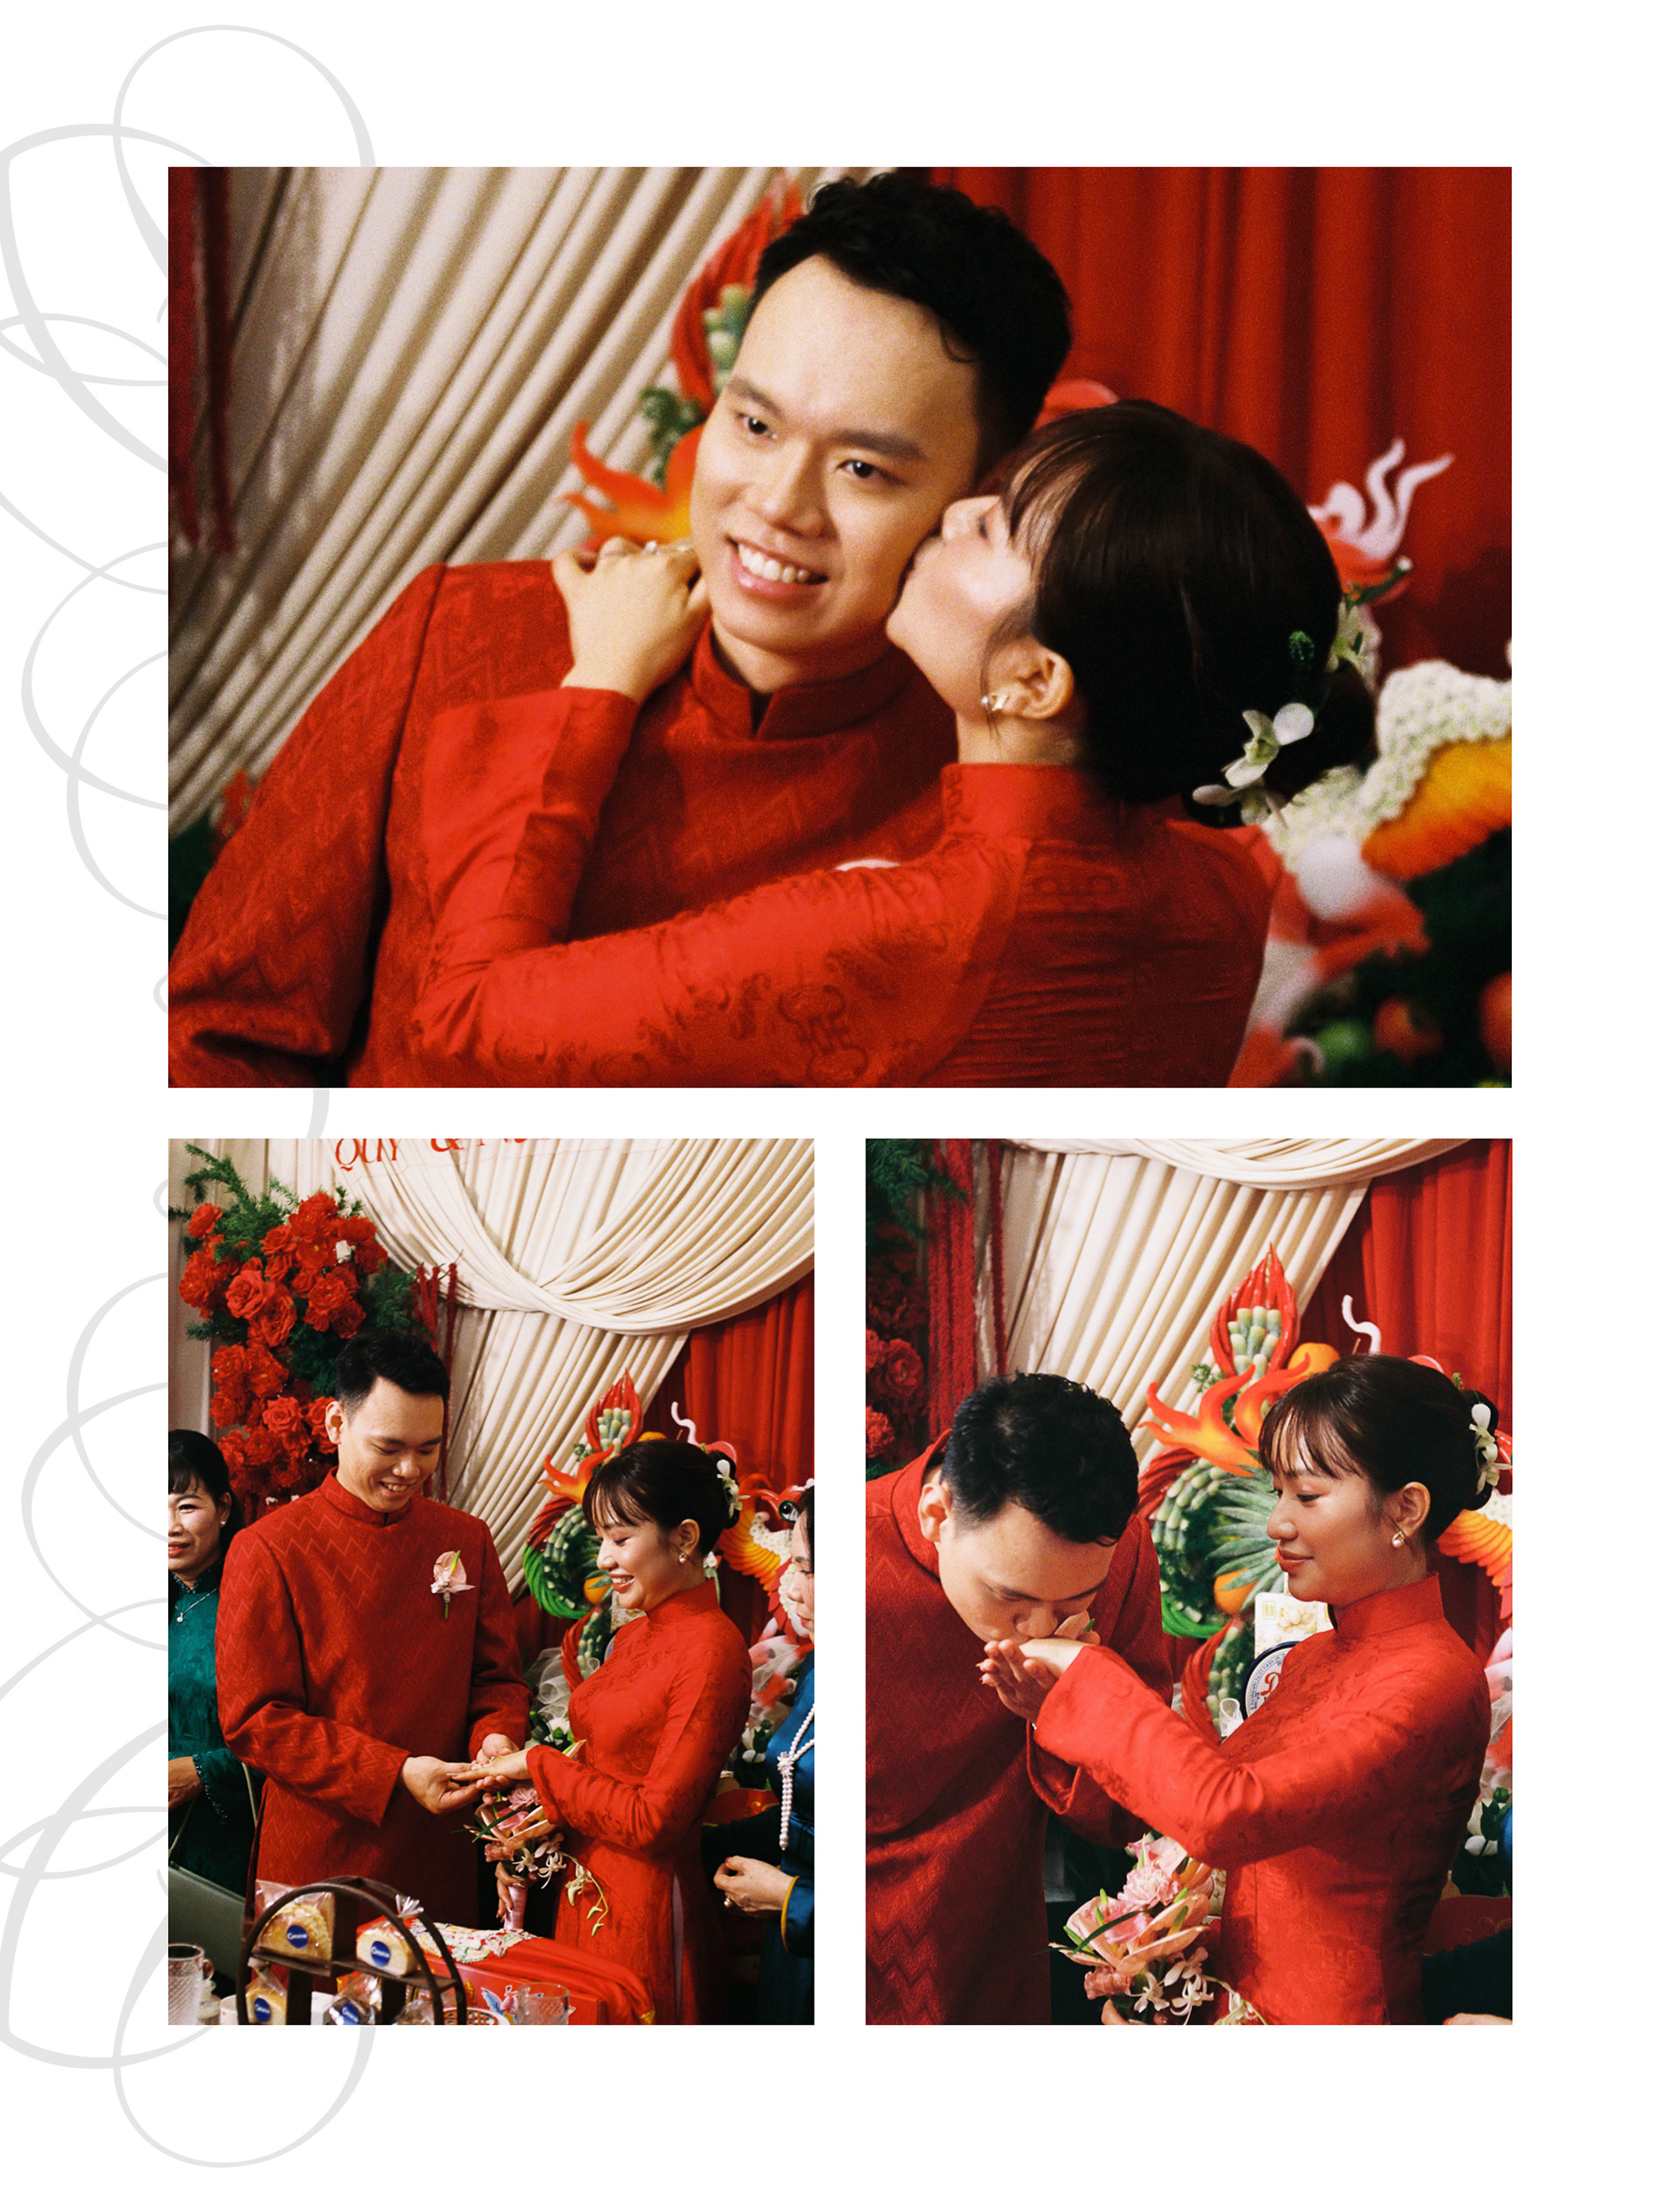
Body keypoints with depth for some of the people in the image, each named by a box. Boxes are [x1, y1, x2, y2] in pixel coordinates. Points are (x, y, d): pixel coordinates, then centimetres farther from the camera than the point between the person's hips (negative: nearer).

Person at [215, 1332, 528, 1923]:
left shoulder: (468, 1540, 6)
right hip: (318, 1858, -4)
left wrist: (496, 1736, -11)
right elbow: (254, 1720, -10)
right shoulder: (267, 1550, -8)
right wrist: (395, 1774, -18)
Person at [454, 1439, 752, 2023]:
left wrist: (537, 1765, -11)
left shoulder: (713, 1651, -18)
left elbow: (656, 1820, -19)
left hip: (645, 1911, -8)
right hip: (585, 1895, 8)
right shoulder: (635, 1635, 9)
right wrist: (552, 1812, -4)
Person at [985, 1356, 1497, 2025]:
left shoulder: (1434, 1684, -21)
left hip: (1331, 2018, -7)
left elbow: (1225, 1817, -31)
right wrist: (1060, 1706, -6)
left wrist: (1089, 1675, -20)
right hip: (1237, 1998, 7)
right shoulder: (1315, 1658, 7)